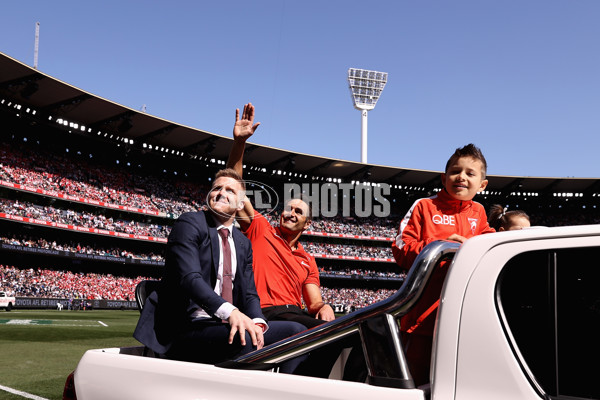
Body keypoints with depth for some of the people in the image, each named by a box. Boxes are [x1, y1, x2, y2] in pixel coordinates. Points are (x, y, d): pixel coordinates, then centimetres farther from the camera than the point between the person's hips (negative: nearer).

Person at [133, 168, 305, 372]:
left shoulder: (243, 243, 19)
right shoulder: (190, 224, -2)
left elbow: (249, 293, 13)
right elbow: (189, 278, -18)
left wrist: (257, 322, -13)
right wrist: (229, 312, -34)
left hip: (228, 325, 7)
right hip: (189, 329, -7)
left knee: (296, 331, -9)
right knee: (242, 339, -35)